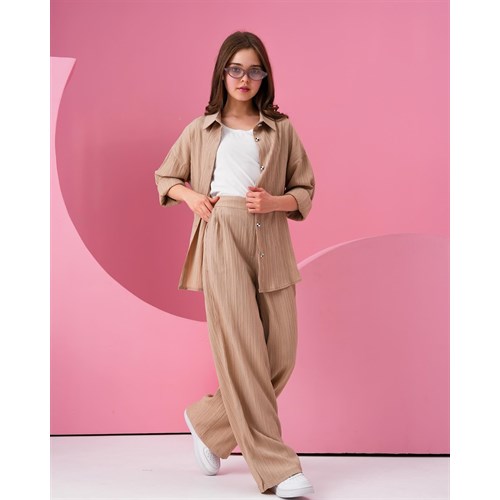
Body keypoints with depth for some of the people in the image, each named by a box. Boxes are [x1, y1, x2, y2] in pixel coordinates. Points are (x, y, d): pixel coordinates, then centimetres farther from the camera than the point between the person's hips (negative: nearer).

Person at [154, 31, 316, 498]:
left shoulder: (281, 129, 12)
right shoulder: (200, 130, 13)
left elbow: (305, 191, 13)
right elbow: (164, 177, 23)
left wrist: (273, 202, -8)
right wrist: (190, 196, 2)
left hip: (271, 244, 2)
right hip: (221, 240, -2)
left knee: (281, 354, 0)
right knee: (243, 351, -8)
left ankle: (207, 421, 23)